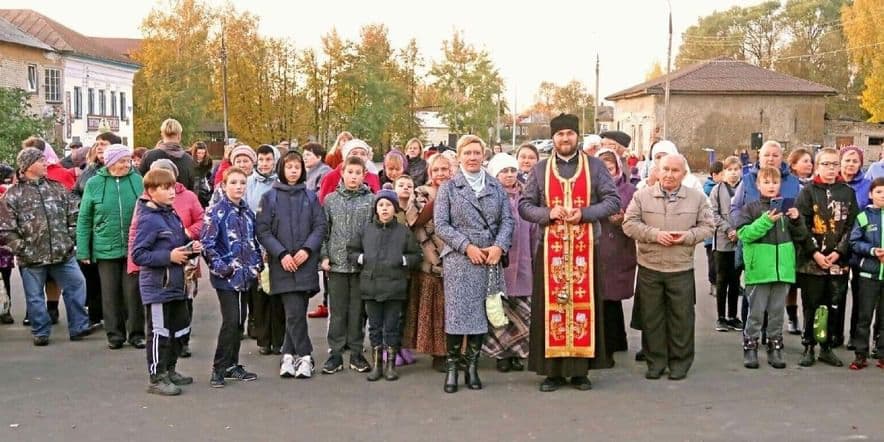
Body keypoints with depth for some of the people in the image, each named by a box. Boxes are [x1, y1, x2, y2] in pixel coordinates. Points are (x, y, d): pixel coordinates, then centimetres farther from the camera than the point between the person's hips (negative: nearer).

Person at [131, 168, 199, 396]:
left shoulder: (172, 215, 11)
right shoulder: (148, 219, -16)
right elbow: (138, 255, -19)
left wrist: (190, 247, 2)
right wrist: (169, 256, -23)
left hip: (176, 284, 9)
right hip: (157, 286, -9)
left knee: (181, 328, 17)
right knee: (159, 332, -2)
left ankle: (169, 370, 32)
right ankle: (157, 378, 7)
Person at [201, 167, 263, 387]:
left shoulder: (248, 212, 12)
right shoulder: (216, 212, -8)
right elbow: (207, 243, -13)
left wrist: (257, 265, 11)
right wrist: (220, 267, -17)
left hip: (245, 275, 7)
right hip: (226, 276, -7)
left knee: (239, 320, 10)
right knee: (231, 320, -12)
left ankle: (232, 365, 20)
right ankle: (219, 368, -2)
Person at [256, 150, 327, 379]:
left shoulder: (310, 196, 10)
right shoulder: (270, 197, 5)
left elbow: (320, 226, 5)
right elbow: (263, 231, 0)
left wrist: (307, 249, -10)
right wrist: (282, 254, -11)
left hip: (306, 263, 2)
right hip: (282, 264, -2)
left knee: (295, 312, 3)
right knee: (294, 312, -8)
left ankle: (289, 354, 15)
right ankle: (305, 356, 1)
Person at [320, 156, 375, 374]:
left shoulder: (371, 200, 2)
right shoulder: (331, 200, 6)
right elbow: (324, 231, 7)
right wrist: (324, 256, -1)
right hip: (337, 263, 1)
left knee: (358, 309, 6)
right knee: (337, 310, 5)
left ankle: (356, 353, 15)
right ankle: (335, 353, 12)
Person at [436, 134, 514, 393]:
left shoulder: (496, 187, 12)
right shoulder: (448, 188, 4)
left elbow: (507, 219, 8)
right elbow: (441, 224, -3)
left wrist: (499, 246, -8)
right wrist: (467, 246, -11)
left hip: (490, 259, 3)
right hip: (458, 259, -3)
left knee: (481, 313, 4)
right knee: (458, 312, -6)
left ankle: (472, 367, 13)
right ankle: (452, 367, 3)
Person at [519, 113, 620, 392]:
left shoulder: (595, 167, 6)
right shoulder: (540, 170, 9)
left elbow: (613, 201, 1)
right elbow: (524, 206, 7)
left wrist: (584, 213, -13)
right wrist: (549, 214, -11)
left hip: (585, 247, 0)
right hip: (550, 248, 1)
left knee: (583, 304, 1)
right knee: (551, 306, 0)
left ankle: (580, 370, 8)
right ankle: (552, 370, 6)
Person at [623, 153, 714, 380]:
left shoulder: (697, 198, 4)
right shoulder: (642, 196, 2)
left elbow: (707, 227, 5)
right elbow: (629, 224, -2)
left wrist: (687, 236, -14)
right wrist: (655, 234, -15)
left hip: (681, 269, 0)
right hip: (649, 268, 0)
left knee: (681, 317, 5)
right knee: (651, 317, 6)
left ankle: (680, 362, 18)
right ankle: (655, 362, 18)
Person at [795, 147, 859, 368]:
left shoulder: (848, 193, 8)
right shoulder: (809, 191, 0)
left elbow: (852, 226, 3)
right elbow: (801, 225, -6)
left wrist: (838, 252, -8)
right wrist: (815, 253, -13)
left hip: (839, 261, 3)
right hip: (811, 260, -2)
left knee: (834, 306, 8)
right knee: (811, 306, 3)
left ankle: (826, 347, 19)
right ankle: (809, 348, 14)